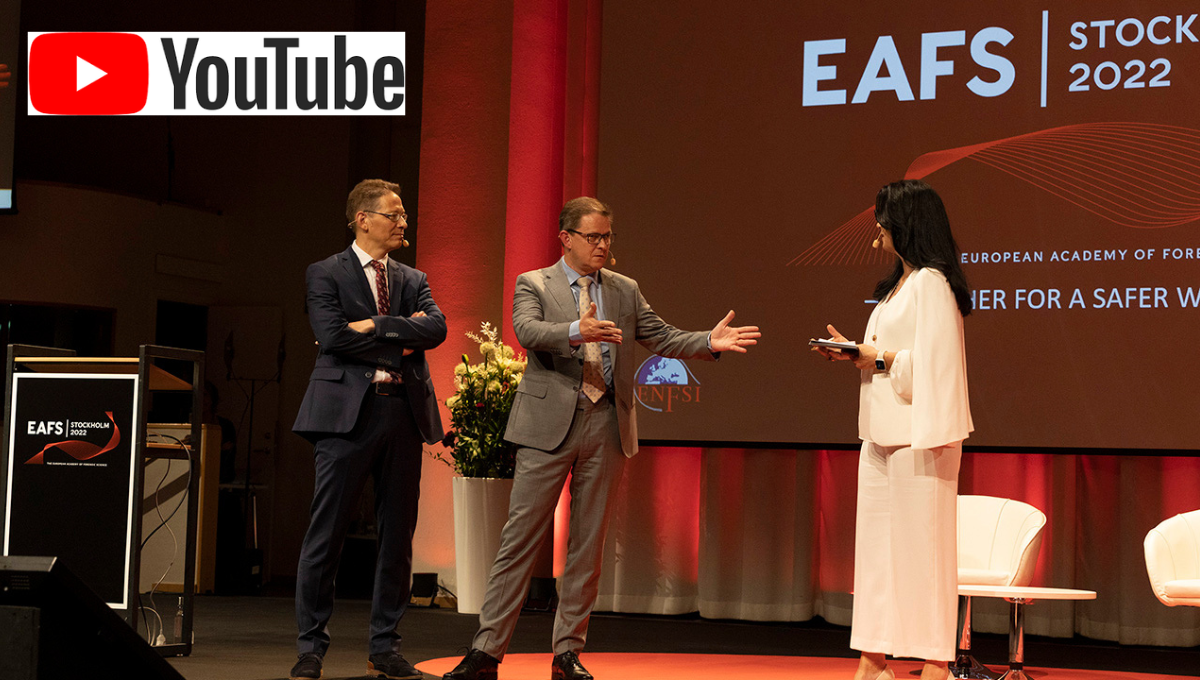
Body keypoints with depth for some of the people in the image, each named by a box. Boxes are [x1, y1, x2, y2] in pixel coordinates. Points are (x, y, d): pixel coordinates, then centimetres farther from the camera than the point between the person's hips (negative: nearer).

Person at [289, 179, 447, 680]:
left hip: (404, 412, 5)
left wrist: (375, 326, -11)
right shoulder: (326, 274, 4)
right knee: (326, 535, -3)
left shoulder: (413, 280, 18)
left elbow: (436, 328, -1)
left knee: (398, 536, 5)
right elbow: (332, 336, -12)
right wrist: (399, 344, -7)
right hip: (348, 411, -5)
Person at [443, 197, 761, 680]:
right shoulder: (533, 284, 3)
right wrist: (577, 331, -34)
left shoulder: (625, 291, 15)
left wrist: (709, 343, -6)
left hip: (605, 424, 4)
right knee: (520, 538, -4)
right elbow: (527, 330, -16)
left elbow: (663, 338, 12)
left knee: (588, 544, 7)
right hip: (550, 424, -4)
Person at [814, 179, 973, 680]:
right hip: (882, 432, 10)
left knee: (921, 544, -6)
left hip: (917, 433, -10)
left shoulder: (931, 283, -11)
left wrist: (878, 358, -11)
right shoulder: (898, 284, 19)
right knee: (877, 544, 9)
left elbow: (933, 362, -19)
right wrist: (855, 354, 8)